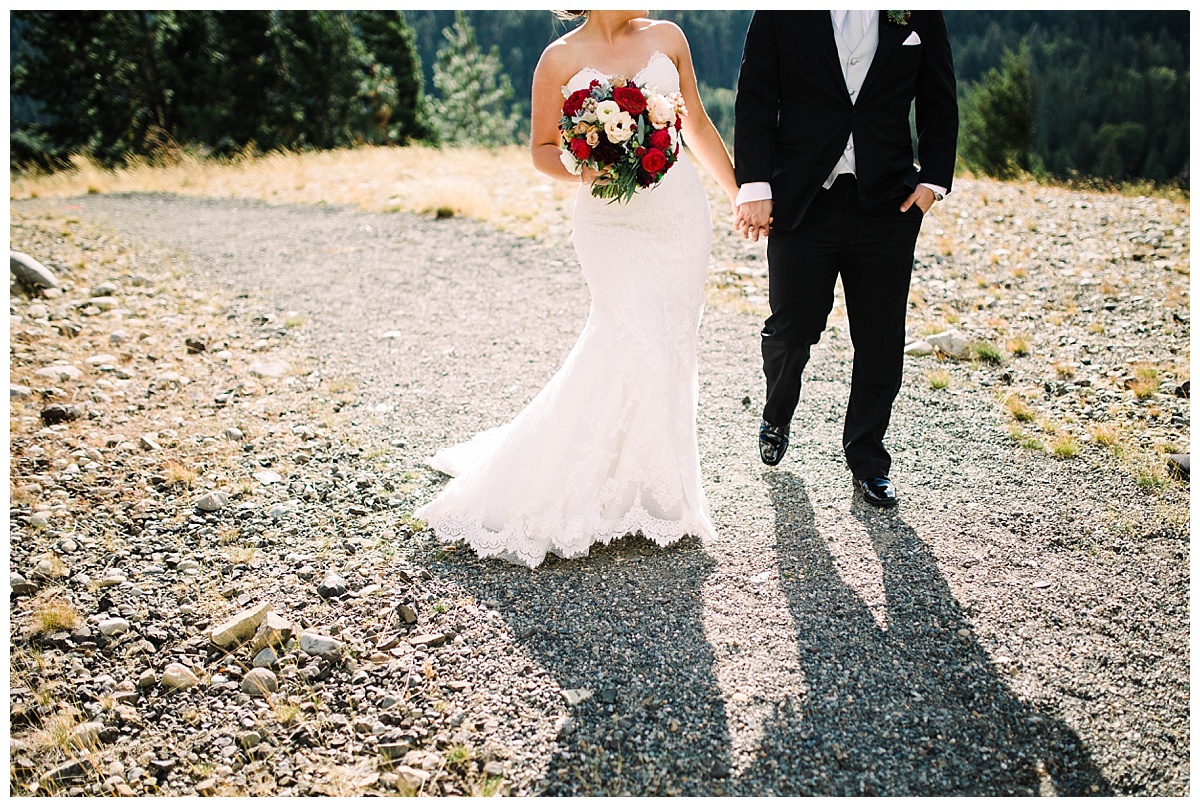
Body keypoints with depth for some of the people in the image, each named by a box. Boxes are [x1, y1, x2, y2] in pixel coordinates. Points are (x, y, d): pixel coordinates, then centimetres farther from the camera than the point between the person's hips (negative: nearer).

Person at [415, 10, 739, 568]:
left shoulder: (666, 37, 9)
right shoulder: (561, 58, 0)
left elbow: (697, 124, 16)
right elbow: (542, 149, 4)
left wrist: (740, 192, 18)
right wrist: (582, 171, -17)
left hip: (680, 214, 4)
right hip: (611, 224, -3)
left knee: (669, 349, 3)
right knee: (635, 344, -16)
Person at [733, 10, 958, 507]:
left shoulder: (920, 14, 8)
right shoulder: (782, 12, 3)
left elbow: (939, 104, 11)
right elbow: (754, 102, 0)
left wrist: (932, 179, -2)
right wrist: (755, 186, -10)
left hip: (888, 203, 2)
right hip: (800, 202, -1)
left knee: (880, 340, 5)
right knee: (791, 329, 3)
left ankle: (867, 461, 23)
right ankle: (776, 417, 36)